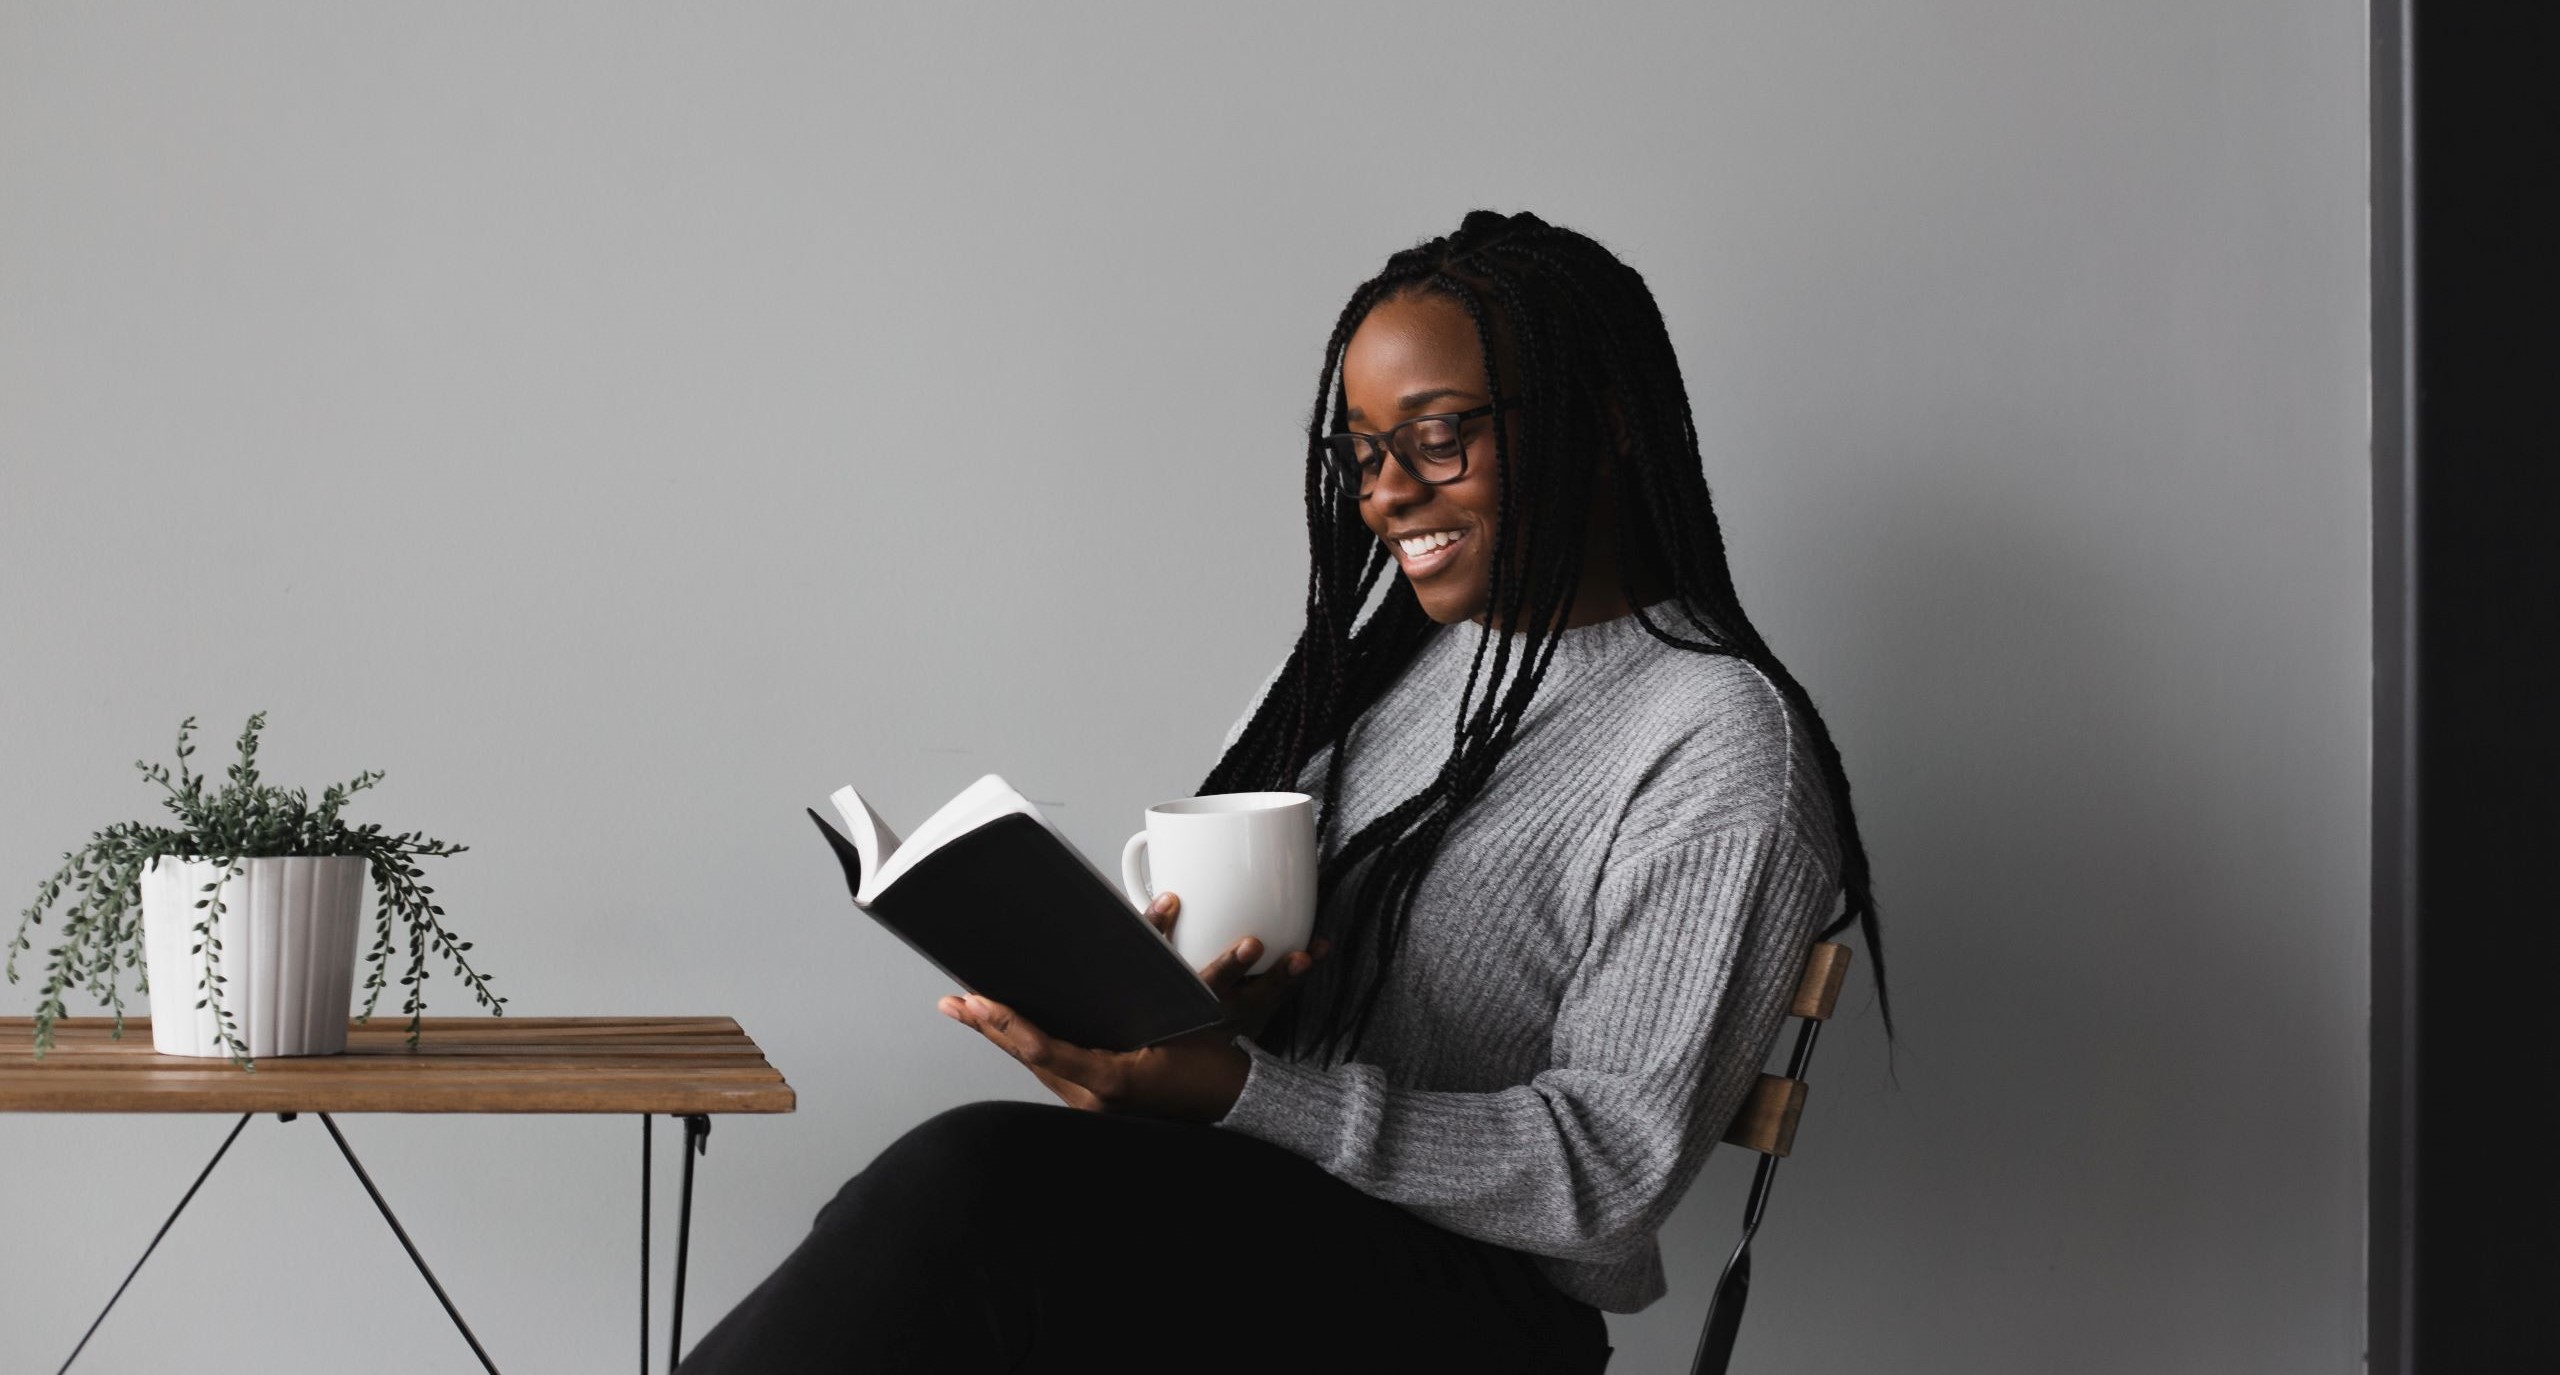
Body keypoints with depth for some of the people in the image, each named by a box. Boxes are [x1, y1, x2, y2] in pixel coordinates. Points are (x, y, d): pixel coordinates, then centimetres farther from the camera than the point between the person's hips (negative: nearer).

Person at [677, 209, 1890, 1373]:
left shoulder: (1718, 743, -7)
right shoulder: (1365, 659, 17)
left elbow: (1610, 1171, -14)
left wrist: (1231, 1089, -23)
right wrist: (1194, 1006, -8)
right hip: (1235, 1210, 6)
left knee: (975, 1182, -31)